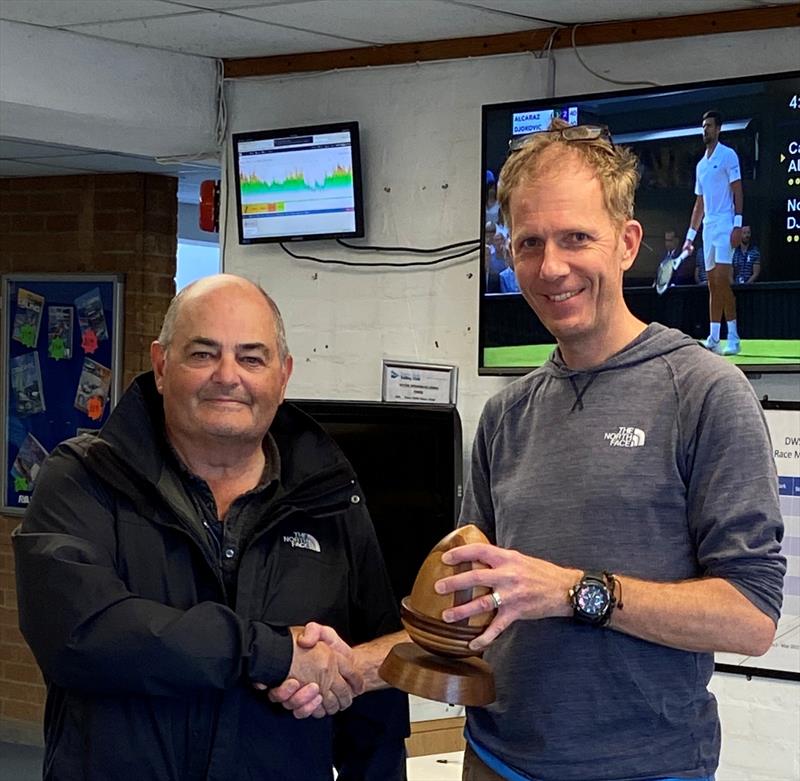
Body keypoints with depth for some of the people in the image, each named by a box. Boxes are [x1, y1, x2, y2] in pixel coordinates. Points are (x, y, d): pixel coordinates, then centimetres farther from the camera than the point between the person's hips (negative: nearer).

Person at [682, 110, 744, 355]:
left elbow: (737, 192, -8)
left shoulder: (728, 156, -2)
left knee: (721, 281, -14)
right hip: (708, 228, 7)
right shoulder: (701, 165, 19)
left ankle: (734, 337, -11)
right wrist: (690, 235, 18)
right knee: (712, 285, 5)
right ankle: (713, 338, 5)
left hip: (725, 226, -7)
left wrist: (738, 225, -17)